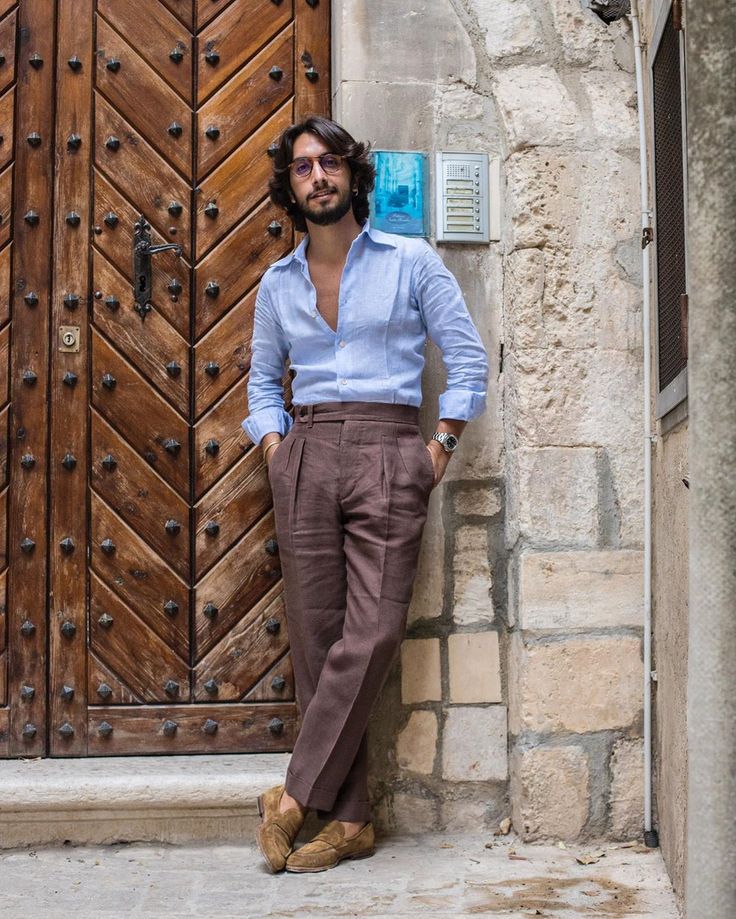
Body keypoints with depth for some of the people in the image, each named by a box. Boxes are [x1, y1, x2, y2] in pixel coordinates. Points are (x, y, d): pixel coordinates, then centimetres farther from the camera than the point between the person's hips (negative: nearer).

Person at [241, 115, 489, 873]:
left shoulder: (412, 261, 7)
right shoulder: (277, 283, 16)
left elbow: (467, 357, 6)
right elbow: (262, 379, 25)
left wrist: (441, 445, -2)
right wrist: (274, 447, 8)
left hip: (389, 452, -2)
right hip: (306, 454, 3)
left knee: (371, 633, -14)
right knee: (317, 635, -2)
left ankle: (295, 797, -1)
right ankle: (348, 822, 5)